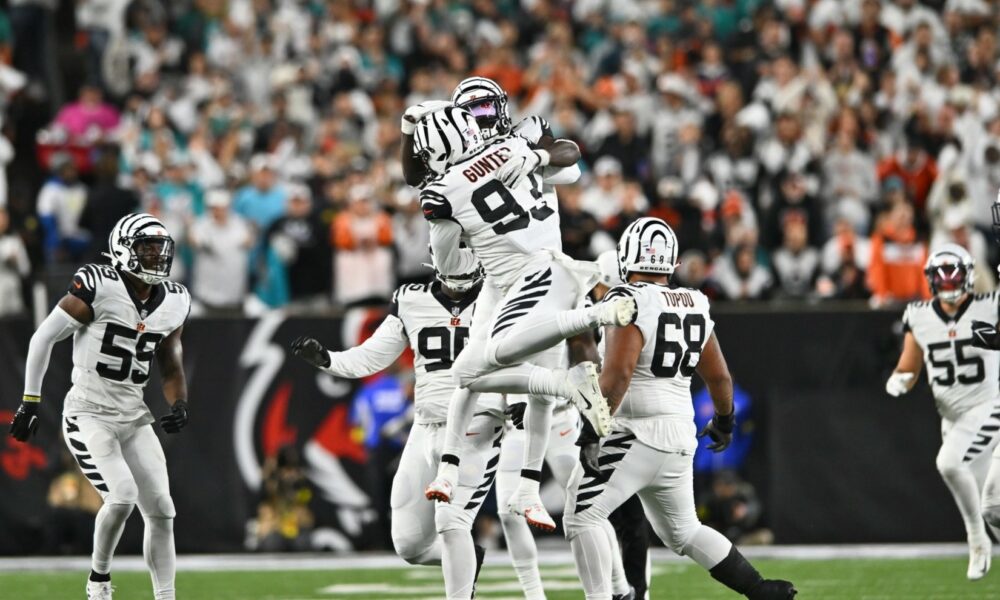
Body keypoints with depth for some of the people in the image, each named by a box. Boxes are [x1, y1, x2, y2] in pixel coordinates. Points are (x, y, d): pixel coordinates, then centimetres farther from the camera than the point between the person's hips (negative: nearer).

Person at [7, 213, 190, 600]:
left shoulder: (173, 303, 5)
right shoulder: (98, 288, -14)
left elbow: (171, 367, 17)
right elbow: (43, 338, -7)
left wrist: (179, 405, -3)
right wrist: (30, 401, -6)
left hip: (133, 416, 6)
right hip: (89, 415, -6)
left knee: (161, 511, 0)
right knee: (122, 496, -22)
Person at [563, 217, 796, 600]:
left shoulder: (629, 303, -13)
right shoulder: (695, 306, 10)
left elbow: (618, 373, -24)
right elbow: (719, 376, 19)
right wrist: (725, 420, 36)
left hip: (638, 433, -8)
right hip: (680, 434, 8)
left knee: (581, 517, -5)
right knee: (682, 532, 22)